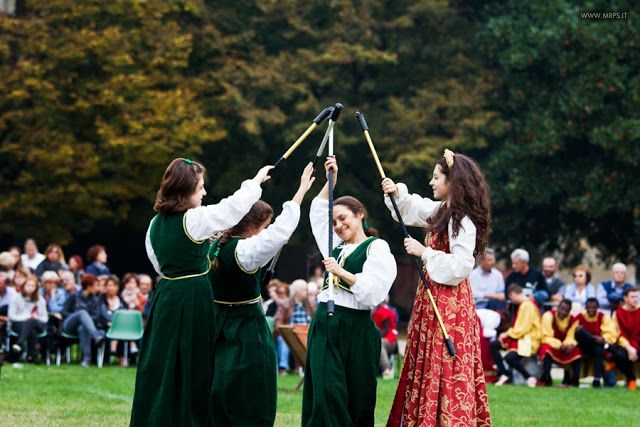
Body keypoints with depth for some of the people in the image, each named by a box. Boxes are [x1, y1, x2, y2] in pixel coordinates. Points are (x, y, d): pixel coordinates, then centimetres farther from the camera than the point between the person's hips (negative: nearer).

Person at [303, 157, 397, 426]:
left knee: (357, 399, -2)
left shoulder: (376, 247, 0)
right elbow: (318, 212, 31)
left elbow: (373, 289, -13)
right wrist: (331, 180, 22)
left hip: (354, 327, -6)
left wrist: (341, 272, -17)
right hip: (324, 323, 6)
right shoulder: (337, 247, 20)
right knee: (327, 394, -6)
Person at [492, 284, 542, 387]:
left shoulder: (527, 306, -18)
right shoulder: (523, 304, 13)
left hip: (529, 341, -11)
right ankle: (504, 374, 0)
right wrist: (508, 333, 5)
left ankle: (530, 378, -14)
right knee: (493, 345, 2)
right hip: (520, 337, 11)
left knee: (509, 357, -32)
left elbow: (522, 329, -20)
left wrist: (508, 334, -9)